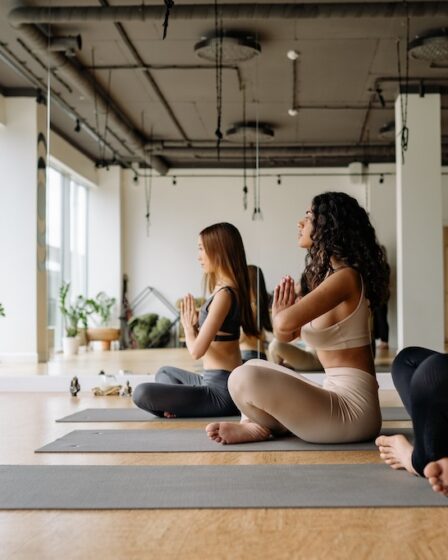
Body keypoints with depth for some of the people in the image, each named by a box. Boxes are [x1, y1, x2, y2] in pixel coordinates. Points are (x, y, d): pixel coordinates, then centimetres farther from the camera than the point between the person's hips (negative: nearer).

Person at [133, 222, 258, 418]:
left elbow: (197, 350, -19)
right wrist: (195, 325, -3)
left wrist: (189, 327, 0)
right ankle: (177, 404, 7)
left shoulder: (224, 294, -18)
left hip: (222, 390, -11)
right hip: (214, 381, 11)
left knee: (142, 393, -22)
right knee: (165, 372, 35)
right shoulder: (226, 290, 12)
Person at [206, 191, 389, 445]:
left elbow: (286, 324, -29)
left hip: (353, 409, -11)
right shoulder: (326, 274, 16)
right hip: (337, 397, 11)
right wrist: (283, 314, -6)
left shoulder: (345, 277, -15)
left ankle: (259, 427, 2)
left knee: (245, 378, -26)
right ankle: (262, 422, -1)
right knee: (254, 367, 25)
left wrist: (280, 315, -6)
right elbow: (285, 334, 16)